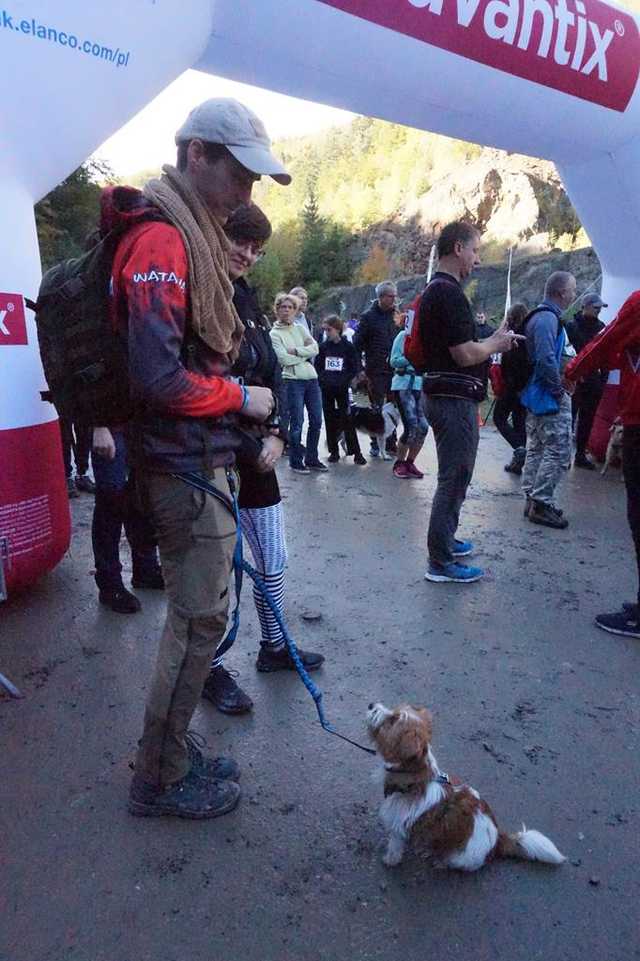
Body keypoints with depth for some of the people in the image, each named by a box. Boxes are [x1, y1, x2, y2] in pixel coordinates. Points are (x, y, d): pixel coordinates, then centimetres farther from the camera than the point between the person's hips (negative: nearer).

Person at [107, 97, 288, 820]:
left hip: (199, 458, 10)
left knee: (196, 611, 16)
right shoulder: (160, 238, -14)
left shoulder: (192, 233, 18)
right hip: (186, 463, -10)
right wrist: (241, 398, -10)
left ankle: (172, 751, 33)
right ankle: (160, 779, 19)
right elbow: (158, 376, -24)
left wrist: (239, 418, 10)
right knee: (200, 617, 0)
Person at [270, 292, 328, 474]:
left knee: (316, 420, 7)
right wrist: (305, 352, -4)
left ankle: (311, 458, 20)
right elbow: (284, 359, -13)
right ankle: (295, 461, 10)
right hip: (293, 380, -5)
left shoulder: (300, 328, 15)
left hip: (312, 379, 5)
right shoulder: (274, 334, 0)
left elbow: (315, 349, 1)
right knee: (297, 422, -3)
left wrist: (295, 351, -11)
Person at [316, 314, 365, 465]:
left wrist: (343, 381, -12)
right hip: (326, 389, 3)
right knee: (330, 420, 7)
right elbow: (317, 366, 7)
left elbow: (355, 368, -1)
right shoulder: (323, 346, 5)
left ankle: (356, 452, 1)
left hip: (341, 388, -3)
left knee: (347, 419, -5)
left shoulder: (348, 347, -2)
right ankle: (334, 451, 16)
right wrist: (322, 380, -8)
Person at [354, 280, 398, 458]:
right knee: (377, 408, 2)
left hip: (394, 369, 4)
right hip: (376, 371, -4)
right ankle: (375, 444, 11)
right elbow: (358, 343, -3)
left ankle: (391, 443, 17)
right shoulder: (368, 316, -1)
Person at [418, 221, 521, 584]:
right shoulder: (450, 292, -18)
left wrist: (492, 341, 14)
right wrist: (496, 342, -4)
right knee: (454, 479, -3)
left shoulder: (433, 291, 15)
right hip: (455, 400, -11)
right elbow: (465, 355, -22)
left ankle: (445, 540, 34)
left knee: (453, 477, 21)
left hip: (442, 396, 11)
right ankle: (441, 562, 5)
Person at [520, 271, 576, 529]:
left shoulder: (542, 316, 17)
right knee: (558, 451, -7)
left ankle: (532, 499, 22)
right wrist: (559, 390, -16)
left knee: (537, 449, 14)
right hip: (549, 398, -11)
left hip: (536, 396, 11)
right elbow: (547, 359, -26)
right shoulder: (548, 318, -16)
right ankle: (541, 503, -3)